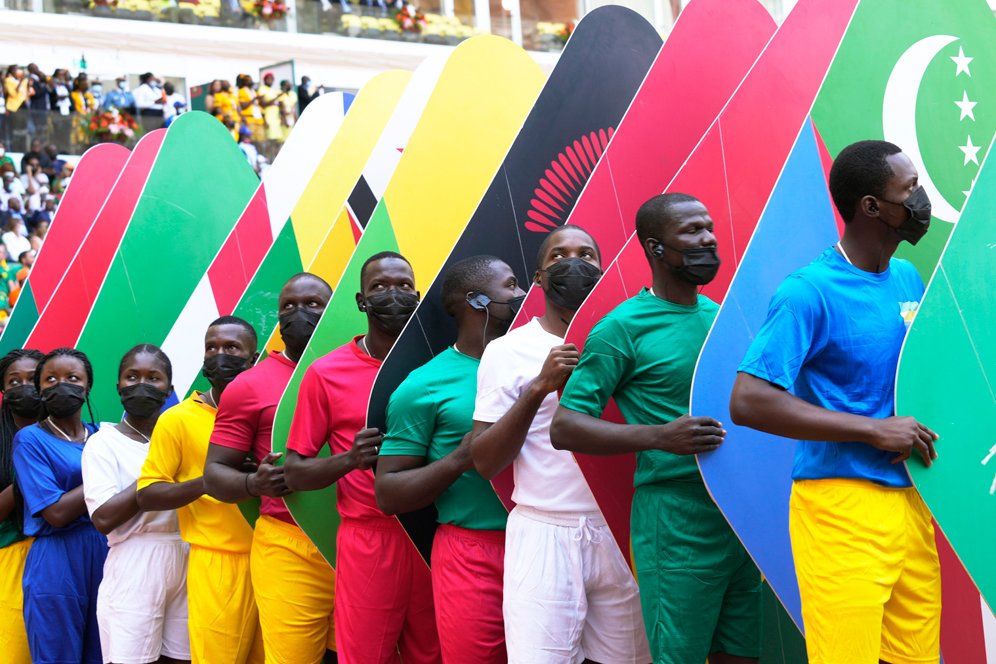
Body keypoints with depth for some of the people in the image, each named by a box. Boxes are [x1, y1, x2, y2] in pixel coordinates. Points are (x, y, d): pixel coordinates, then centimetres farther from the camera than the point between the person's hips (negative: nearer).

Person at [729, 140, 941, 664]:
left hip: (910, 500, 7)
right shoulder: (810, 291, -12)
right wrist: (875, 430, -19)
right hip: (842, 506, -7)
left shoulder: (908, 279, 11)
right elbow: (748, 402, -20)